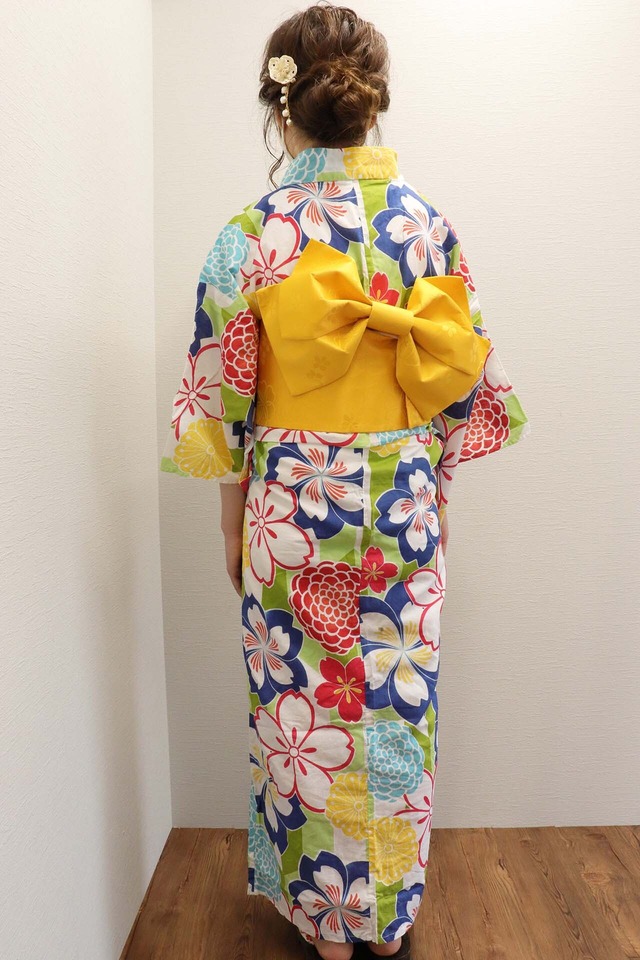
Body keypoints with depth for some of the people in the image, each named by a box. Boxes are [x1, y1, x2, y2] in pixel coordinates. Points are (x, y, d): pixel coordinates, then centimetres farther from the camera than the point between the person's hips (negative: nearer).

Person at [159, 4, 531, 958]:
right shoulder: (428, 224, -1)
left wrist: (232, 522, 5)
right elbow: (460, 375, 2)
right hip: (405, 504, 3)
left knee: (304, 712, 15)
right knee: (398, 707, 17)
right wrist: (431, 483, 13)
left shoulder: (250, 236, -8)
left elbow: (224, 396, -6)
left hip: (292, 507, -2)